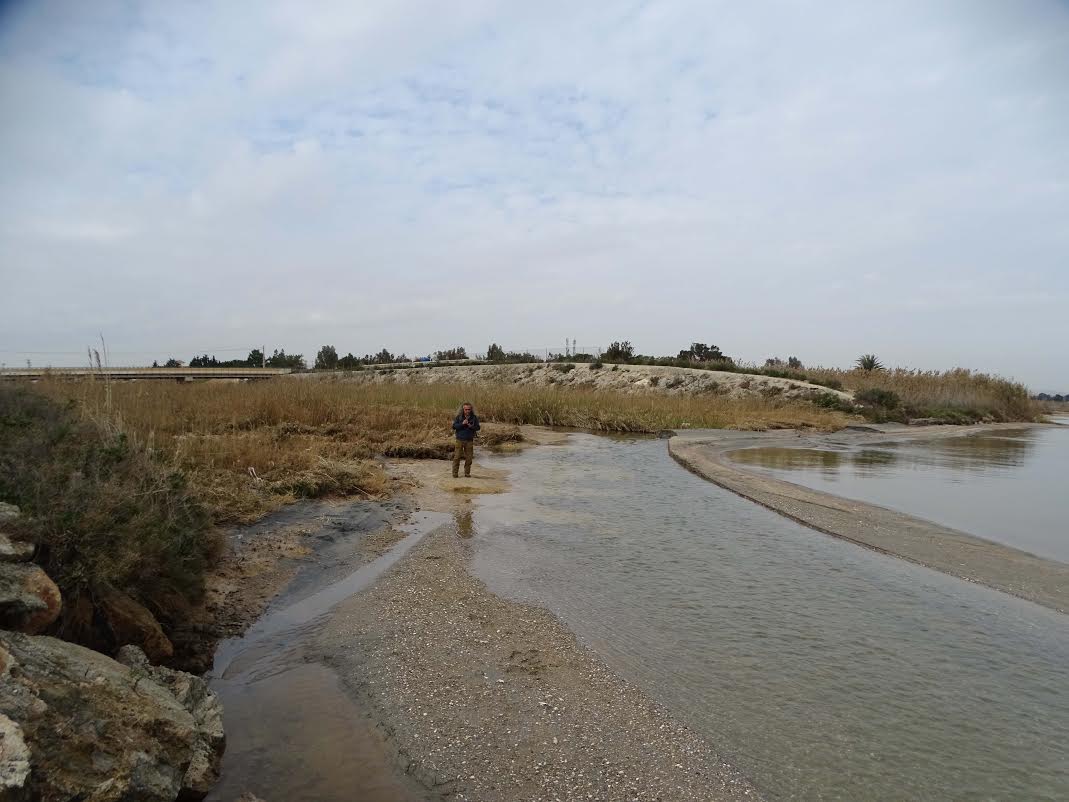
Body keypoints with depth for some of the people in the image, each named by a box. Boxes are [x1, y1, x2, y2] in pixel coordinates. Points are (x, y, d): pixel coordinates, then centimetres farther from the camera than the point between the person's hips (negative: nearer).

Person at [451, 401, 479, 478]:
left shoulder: (474, 417, 4)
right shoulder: (459, 417, 1)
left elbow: (477, 427, 4)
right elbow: (454, 426, -3)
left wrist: (470, 426, -14)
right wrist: (462, 424, -17)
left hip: (469, 440, 1)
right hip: (460, 440, -1)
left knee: (469, 458, 3)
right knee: (457, 457, -3)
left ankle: (467, 473, 14)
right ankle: (455, 473, 1)